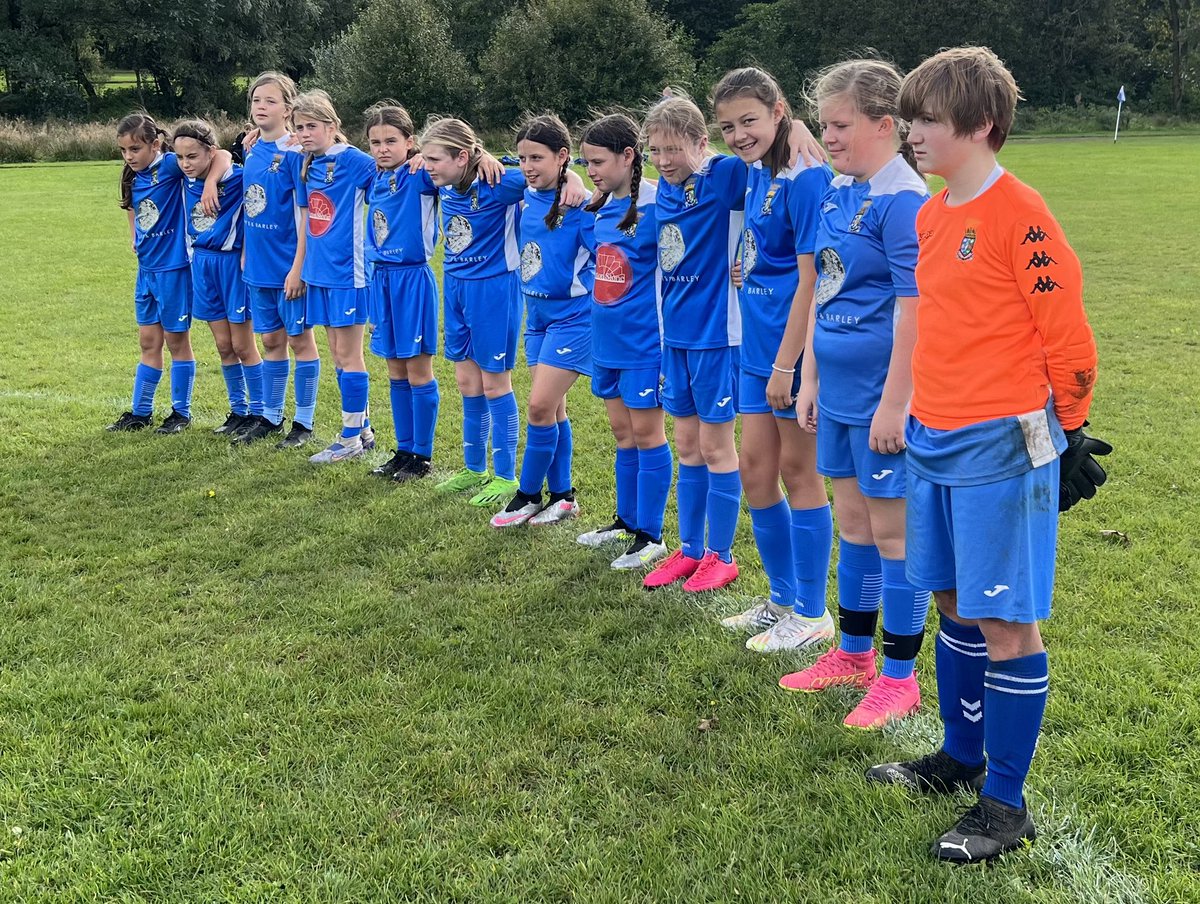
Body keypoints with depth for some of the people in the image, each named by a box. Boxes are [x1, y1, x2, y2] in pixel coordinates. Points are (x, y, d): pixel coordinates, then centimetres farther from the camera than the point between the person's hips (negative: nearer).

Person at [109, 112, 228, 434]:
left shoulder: (171, 166, -14)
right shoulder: (132, 178, 6)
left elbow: (222, 155, -24)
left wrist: (210, 183, -40)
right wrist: (137, 242, 8)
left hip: (174, 268, -7)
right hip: (146, 269, 7)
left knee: (177, 341, 5)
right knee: (149, 342, 14)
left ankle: (181, 412, 17)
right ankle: (140, 412, 22)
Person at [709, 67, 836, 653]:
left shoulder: (804, 177, -16)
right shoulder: (756, 174, 10)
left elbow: (810, 279, -19)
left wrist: (787, 364, -19)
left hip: (794, 348, -8)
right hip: (758, 344, 8)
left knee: (798, 472, 2)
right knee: (755, 470, 12)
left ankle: (811, 614, 16)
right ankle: (782, 598, 28)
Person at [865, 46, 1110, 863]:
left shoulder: (1019, 213, -13)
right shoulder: (932, 215, 11)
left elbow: (1067, 336, -11)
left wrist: (1068, 434, -4)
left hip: (1002, 447, -8)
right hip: (935, 442, 8)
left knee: (1007, 624, 0)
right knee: (956, 605, 18)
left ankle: (1007, 805, 11)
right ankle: (961, 759, 34)